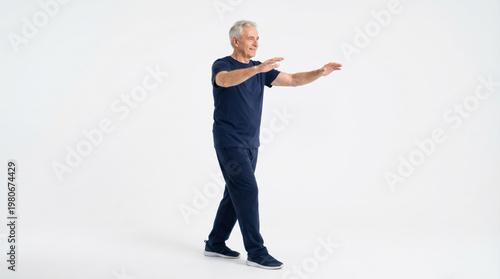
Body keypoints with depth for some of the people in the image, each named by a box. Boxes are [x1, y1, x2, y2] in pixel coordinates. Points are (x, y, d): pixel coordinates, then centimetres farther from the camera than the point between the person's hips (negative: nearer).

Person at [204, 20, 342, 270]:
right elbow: (226, 80, -34)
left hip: (250, 144, 8)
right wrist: (258, 69, -48)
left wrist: (320, 72, -11)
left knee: (235, 194, 11)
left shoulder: (260, 70, 11)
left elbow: (293, 80, 5)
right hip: (229, 143, -8)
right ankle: (256, 252, -5)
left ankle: (215, 243, 24)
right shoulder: (221, 66, -9)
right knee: (247, 191, -11)